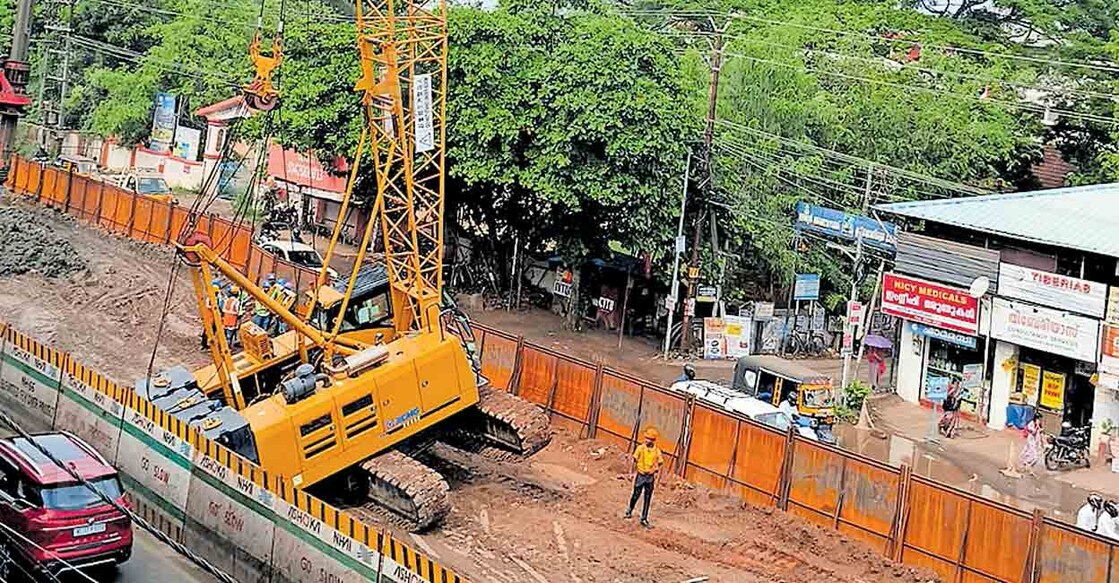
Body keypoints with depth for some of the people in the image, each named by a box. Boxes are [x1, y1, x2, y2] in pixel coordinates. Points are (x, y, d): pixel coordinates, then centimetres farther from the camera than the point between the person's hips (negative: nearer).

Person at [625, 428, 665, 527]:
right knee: (636, 495, 7)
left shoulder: (657, 451, -3)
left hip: (650, 477, 1)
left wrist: (656, 471, 1)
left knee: (647, 499, 4)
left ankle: (644, 519, 10)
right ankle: (629, 511, 33)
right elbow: (634, 460, 1)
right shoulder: (640, 448, -7)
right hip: (640, 475, -1)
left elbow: (660, 463, 10)